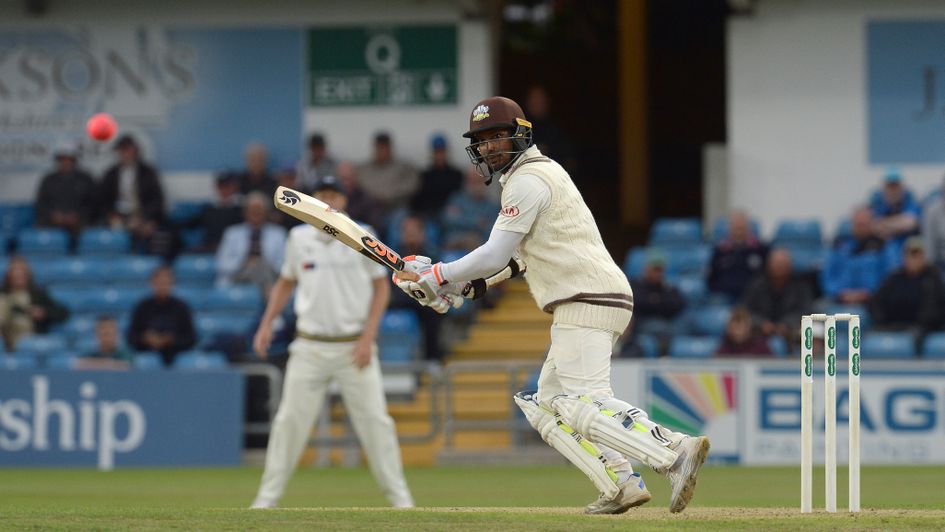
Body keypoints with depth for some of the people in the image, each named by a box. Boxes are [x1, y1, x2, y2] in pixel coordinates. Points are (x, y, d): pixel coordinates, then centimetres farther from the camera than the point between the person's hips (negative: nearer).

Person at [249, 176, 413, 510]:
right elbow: (286, 283, 20)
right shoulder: (299, 238, 6)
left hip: (354, 347, -2)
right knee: (290, 420, -2)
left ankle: (398, 494, 6)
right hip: (309, 347, 2)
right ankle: (268, 496, 4)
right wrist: (267, 323, 7)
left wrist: (368, 337, -7)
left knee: (374, 419, -4)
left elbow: (381, 287, 3)